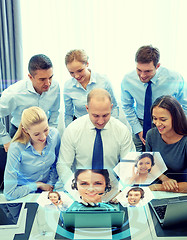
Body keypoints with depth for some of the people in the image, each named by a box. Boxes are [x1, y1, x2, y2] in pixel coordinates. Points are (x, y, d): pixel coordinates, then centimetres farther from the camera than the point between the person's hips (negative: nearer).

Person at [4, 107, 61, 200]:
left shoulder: (54, 134, -13)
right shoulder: (16, 149, -25)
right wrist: (38, 185, -13)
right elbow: (9, 193, -20)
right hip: (24, 192, -3)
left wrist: (50, 185, -3)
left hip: (47, 188, 3)